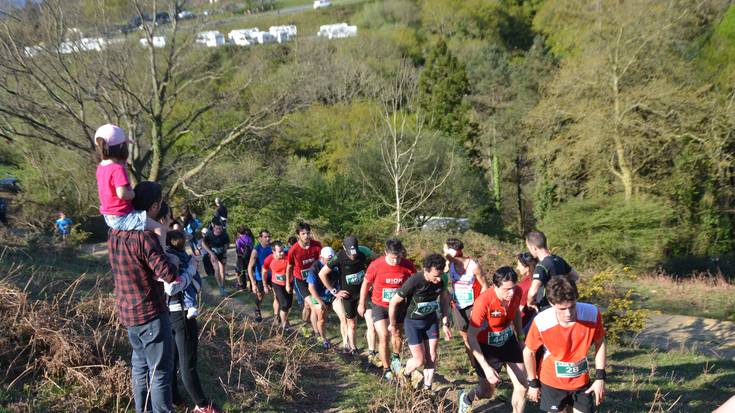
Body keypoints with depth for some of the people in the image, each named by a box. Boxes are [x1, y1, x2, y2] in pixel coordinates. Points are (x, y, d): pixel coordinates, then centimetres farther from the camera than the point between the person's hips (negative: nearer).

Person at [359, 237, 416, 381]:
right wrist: (361, 304, 5)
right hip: (380, 306, -2)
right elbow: (366, 284, -4)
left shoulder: (408, 266, -17)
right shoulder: (376, 265, -21)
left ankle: (395, 357, 49)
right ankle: (386, 370, 6)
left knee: (397, 335, 19)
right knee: (383, 337, -10)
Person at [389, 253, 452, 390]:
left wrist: (445, 324, 4)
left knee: (432, 358, 3)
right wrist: (392, 324, -5)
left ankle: (427, 388, 20)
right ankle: (404, 374, 30)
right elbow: (394, 302, -18)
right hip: (413, 322, -4)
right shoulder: (414, 282, -30)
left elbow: (444, 300, 6)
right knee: (420, 360, -2)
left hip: (431, 320, 4)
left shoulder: (441, 281, -14)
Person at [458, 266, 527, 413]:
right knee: (487, 393, 14)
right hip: (487, 346, -4)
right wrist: (486, 368, -32)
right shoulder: (483, 302, -35)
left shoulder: (517, 292, -19)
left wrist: (519, 338, 17)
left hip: (508, 341, 4)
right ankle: (466, 398, 48)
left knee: (522, 387, -1)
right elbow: (471, 336, -28)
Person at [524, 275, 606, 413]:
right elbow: (529, 352, -9)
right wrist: (533, 382, 1)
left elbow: (600, 343, -3)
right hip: (552, 382, -2)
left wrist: (600, 377, -4)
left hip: (581, 381, 2)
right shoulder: (541, 323, -28)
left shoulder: (592, 314, -24)